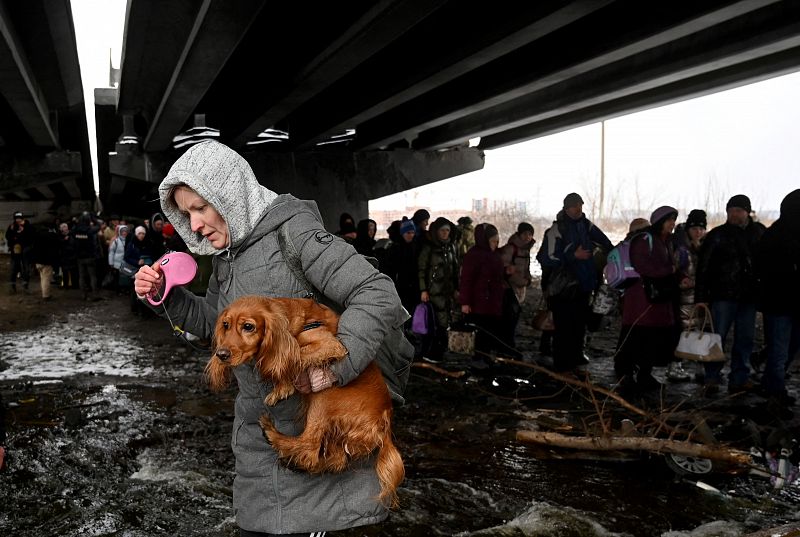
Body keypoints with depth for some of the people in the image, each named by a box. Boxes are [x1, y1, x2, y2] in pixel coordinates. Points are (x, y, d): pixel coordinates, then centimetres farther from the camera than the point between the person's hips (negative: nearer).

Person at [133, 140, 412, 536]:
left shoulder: (293, 232, -18)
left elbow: (377, 294, -24)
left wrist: (334, 367, -32)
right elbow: (211, 322, 21)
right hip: (257, 431, 8)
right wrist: (166, 295, 4)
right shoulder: (226, 257, 8)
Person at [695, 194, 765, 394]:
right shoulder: (717, 235, -2)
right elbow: (703, 268, -4)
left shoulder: (759, 232, 8)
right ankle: (712, 379, 5)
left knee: (745, 338, 8)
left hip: (749, 295, 4)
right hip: (723, 295, -4)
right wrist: (701, 297, -10)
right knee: (717, 337, -3)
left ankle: (740, 379, 16)